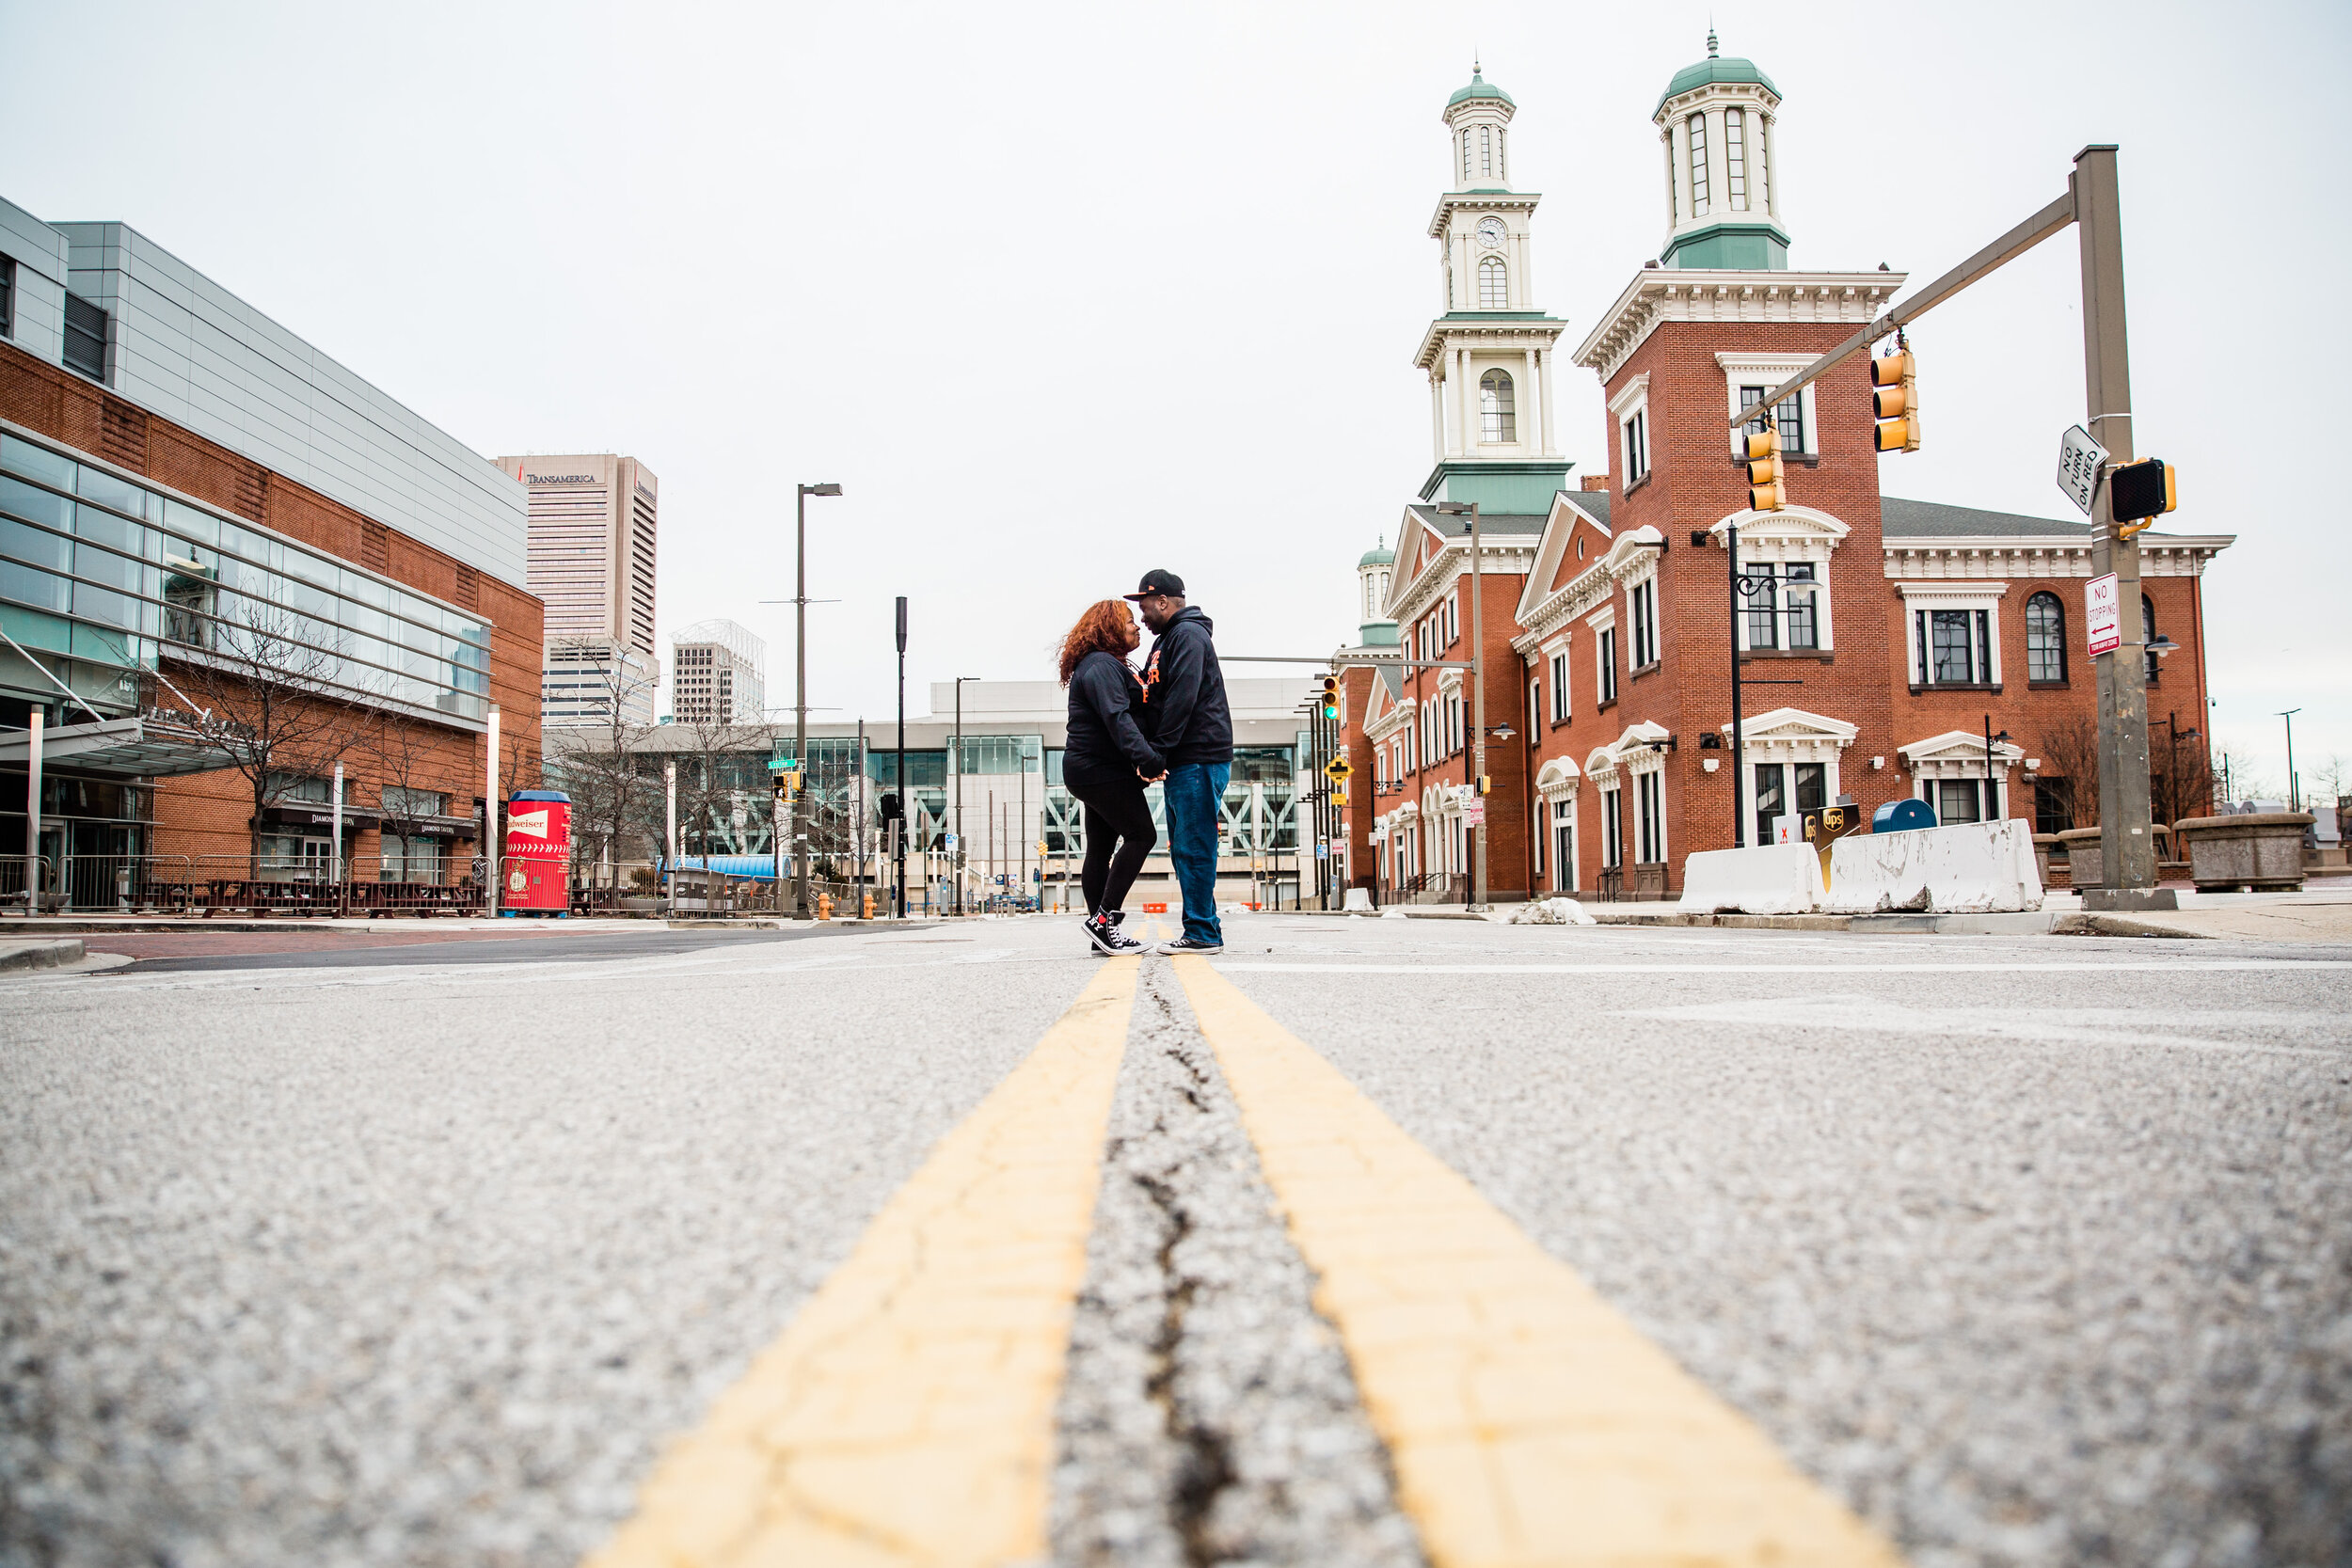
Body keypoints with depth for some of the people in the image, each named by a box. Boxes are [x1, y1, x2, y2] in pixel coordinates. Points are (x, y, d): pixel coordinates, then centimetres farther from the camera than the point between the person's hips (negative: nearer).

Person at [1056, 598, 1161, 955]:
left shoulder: (1106, 665, 23)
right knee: (1141, 835, -13)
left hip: (1091, 771, 11)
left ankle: (1101, 929, 10)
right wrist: (1146, 758, -35)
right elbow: (1117, 717, -26)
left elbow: (1127, 711, 24)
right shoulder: (1103, 665, -13)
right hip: (1103, 770, -11)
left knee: (1100, 849, 8)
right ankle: (1103, 918, -15)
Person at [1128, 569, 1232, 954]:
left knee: (1194, 848, -9)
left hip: (1199, 760, -10)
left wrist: (1155, 753, -19)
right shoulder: (1166, 640, 23)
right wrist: (1153, 755, 8)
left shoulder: (1188, 635, -9)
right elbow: (1155, 699, 22)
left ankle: (1203, 934, -6)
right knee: (1183, 848, 11)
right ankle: (1202, 931, 15)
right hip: (1182, 763, 10)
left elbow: (1182, 699, -18)